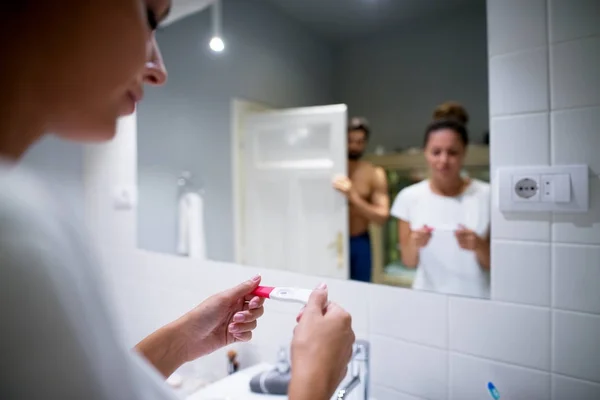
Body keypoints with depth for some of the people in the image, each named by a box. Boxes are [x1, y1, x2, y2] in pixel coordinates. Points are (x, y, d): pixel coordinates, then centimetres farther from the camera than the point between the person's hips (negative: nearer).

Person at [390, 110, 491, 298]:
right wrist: (414, 244, -17)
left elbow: (496, 263, 0)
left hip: (475, 298, 0)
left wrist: (479, 246, -18)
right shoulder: (409, 197, -2)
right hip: (428, 297, 0)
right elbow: (409, 262, 1)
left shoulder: (486, 195, -4)